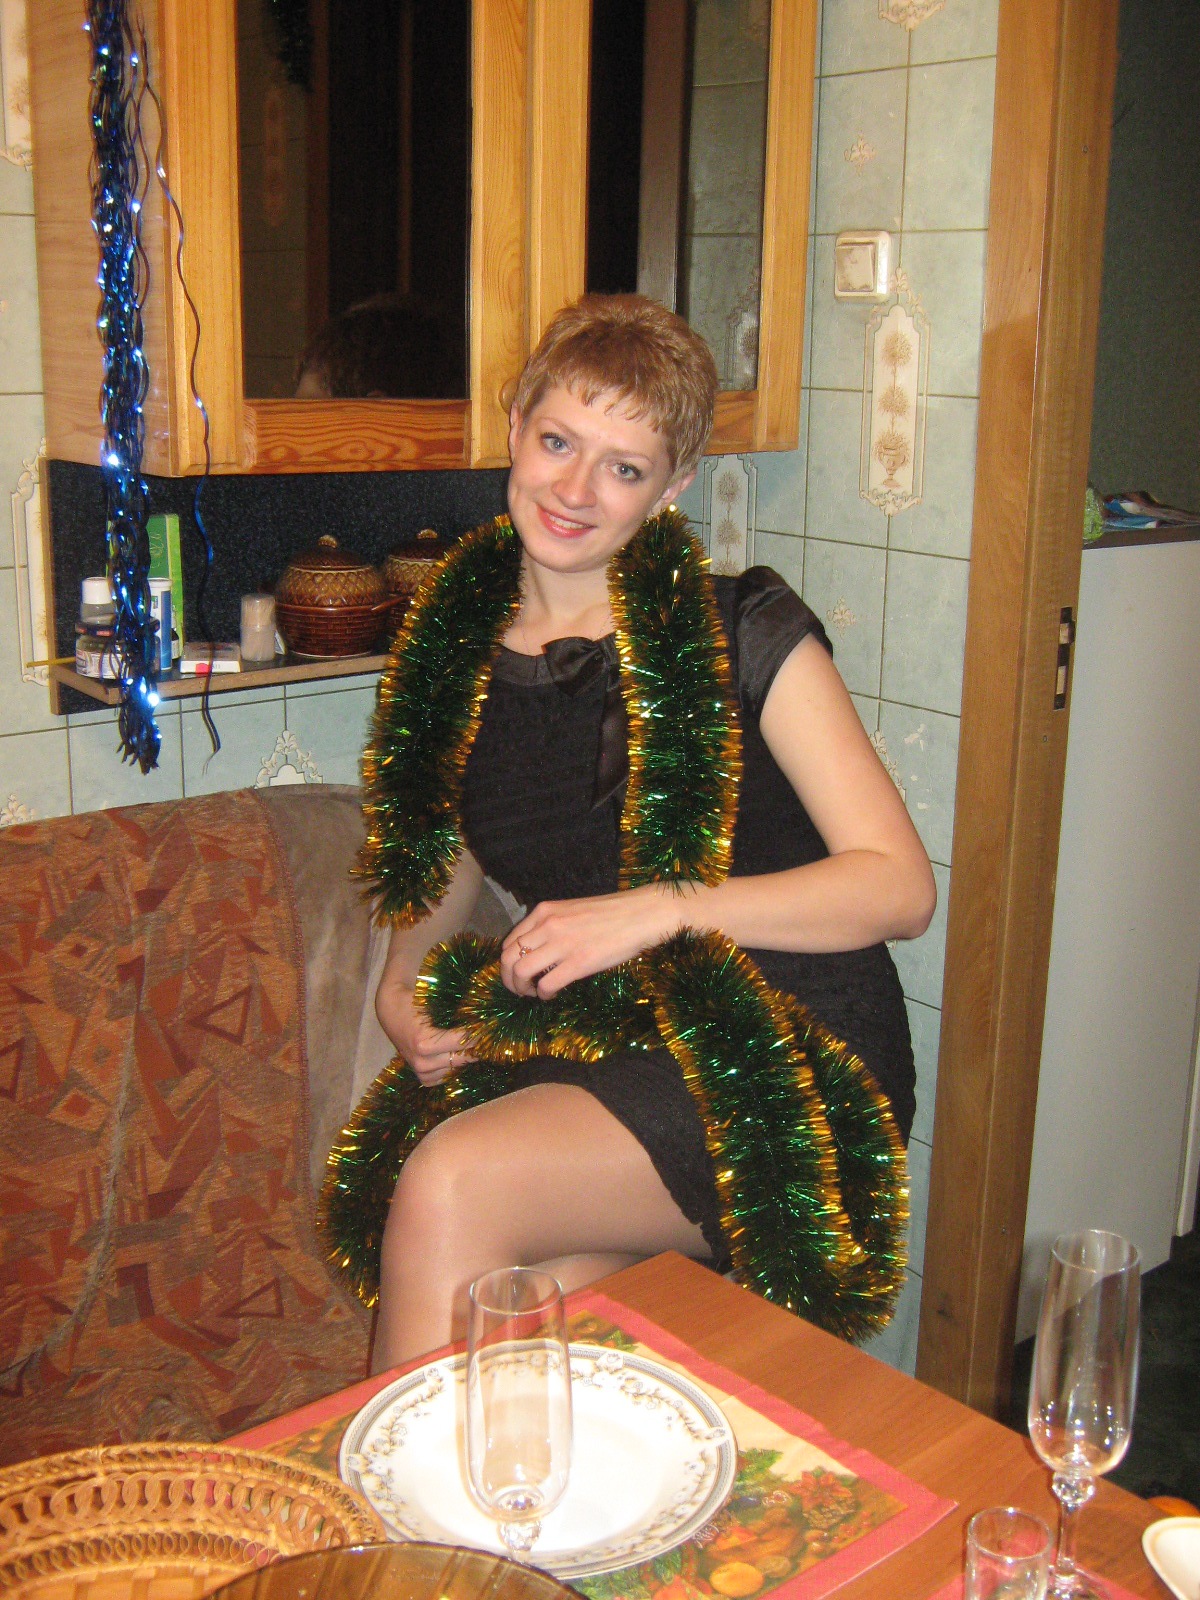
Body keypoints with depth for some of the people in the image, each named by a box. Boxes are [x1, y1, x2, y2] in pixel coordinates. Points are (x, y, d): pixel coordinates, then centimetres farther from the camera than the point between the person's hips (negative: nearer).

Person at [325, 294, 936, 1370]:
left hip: (787, 1056, -3)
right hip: (588, 1051, 4)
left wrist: (664, 908, -18)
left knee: (452, 1183, -26)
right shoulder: (455, 654, 7)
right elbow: (447, 872, 24)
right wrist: (402, 990, 5)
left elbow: (900, 885, -9)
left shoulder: (743, 634, -5)